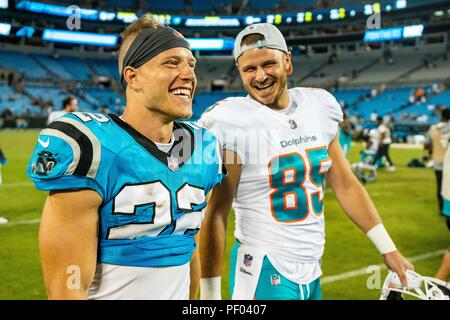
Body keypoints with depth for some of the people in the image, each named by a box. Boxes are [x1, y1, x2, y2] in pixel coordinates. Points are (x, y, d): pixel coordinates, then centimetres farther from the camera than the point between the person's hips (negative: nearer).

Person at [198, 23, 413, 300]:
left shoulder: (319, 108, 2)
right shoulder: (232, 125, -15)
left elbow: (345, 185, 9)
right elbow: (215, 215, -15)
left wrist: (389, 250, 10)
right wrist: (210, 294, -15)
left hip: (312, 269, 6)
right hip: (265, 273, -5)